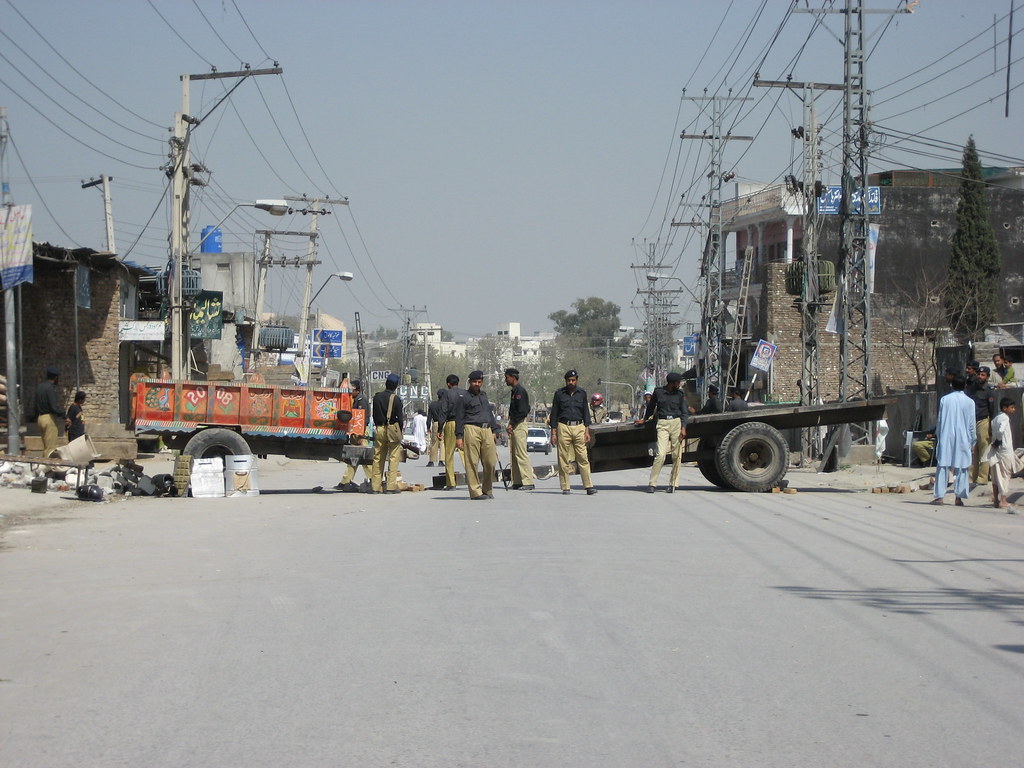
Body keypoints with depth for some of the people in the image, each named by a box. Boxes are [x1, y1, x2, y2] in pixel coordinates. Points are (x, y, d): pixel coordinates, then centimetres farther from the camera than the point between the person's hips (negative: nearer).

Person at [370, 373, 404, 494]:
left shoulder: (377, 397, 5)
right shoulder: (396, 399, -9)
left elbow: (374, 415, 10)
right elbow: (399, 417, -7)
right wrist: (400, 432, 4)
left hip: (379, 429, 4)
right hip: (392, 429, -4)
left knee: (378, 458, 9)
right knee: (393, 458, 0)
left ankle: (375, 486, 9)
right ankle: (391, 486, -4)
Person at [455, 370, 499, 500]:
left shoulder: (484, 395, 23)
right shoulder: (463, 398, 4)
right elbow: (459, 418, 0)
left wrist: (494, 431, 19)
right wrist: (459, 436, -7)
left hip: (486, 430, 6)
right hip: (471, 429, -6)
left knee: (490, 462, -1)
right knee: (472, 462, -7)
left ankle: (487, 490, 13)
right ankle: (475, 492, -7)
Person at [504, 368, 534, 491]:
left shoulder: (520, 391, -13)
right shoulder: (513, 391, 18)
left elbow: (522, 411, -20)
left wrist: (512, 425, -16)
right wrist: (510, 425, 11)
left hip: (520, 425, -10)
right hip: (513, 426, 10)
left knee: (521, 454, -12)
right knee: (513, 455, 10)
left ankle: (528, 482, -12)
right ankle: (517, 482, 13)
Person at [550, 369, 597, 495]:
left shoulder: (582, 394, 12)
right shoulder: (559, 394, 6)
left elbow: (586, 413, 14)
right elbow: (554, 414, 7)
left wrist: (587, 431, 5)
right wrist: (553, 433, 0)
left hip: (579, 427, 1)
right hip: (563, 427, -1)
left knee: (583, 458, -5)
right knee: (563, 459, -1)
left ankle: (588, 486, -7)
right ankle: (565, 487, 3)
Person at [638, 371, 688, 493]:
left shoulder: (680, 394, 9)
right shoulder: (658, 392, 4)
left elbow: (684, 412, 7)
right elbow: (651, 407, 21)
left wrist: (683, 428, -7)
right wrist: (644, 419, 33)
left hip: (676, 423, 2)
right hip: (662, 424, -2)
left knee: (677, 455, -1)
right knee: (661, 454, -13)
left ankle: (673, 484, 7)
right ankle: (652, 484, -8)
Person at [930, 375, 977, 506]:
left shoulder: (944, 400, -1)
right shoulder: (969, 402, -2)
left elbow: (939, 421, 3)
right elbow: (972, 424, 1)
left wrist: (938, 436, 14)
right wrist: (973, 441, 10)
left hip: (946, 438, 0)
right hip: (963, 439, 0)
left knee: (942, 466, 4)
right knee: (961, 468, 5)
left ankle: (939, 496, 0)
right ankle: (959, 497, 2)